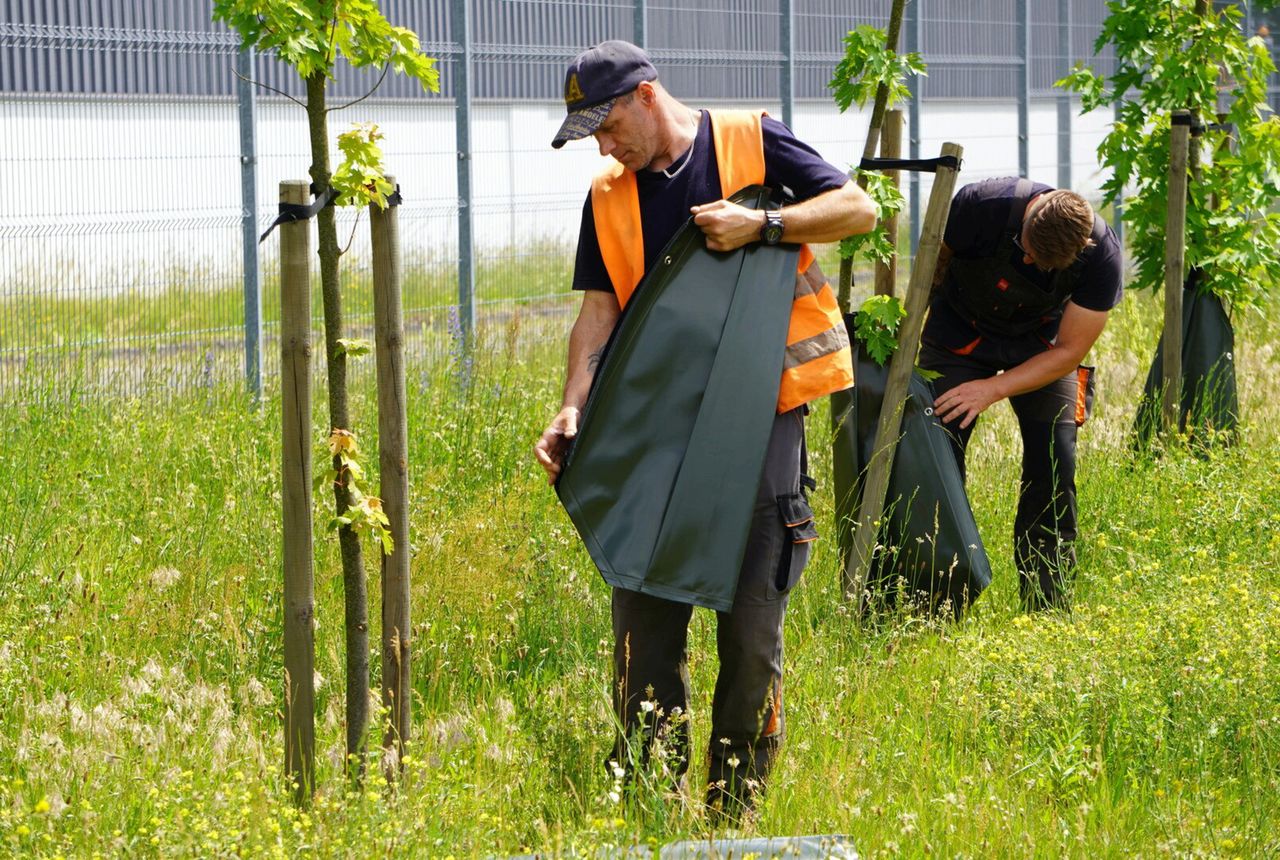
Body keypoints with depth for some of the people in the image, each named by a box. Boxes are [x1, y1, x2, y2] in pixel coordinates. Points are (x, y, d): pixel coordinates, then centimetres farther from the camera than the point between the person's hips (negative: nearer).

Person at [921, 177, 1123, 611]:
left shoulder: (1101, 255, -29)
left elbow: (1069, 351, -20)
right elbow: (932, 259, -10)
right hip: (959, 334, -1)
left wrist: (993, 389, -27)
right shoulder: (983, 205, -33)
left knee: (1054, 461, -12)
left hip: (1040, 344, 1)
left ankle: (1047, 605, -2)